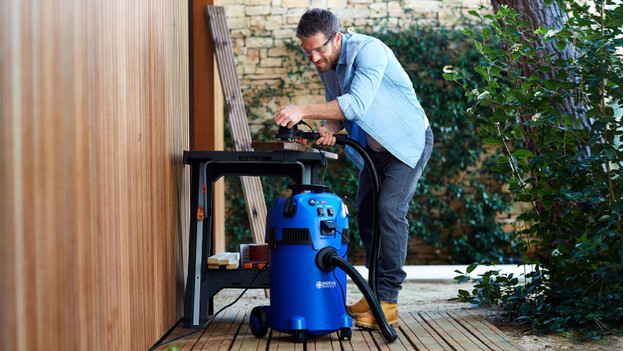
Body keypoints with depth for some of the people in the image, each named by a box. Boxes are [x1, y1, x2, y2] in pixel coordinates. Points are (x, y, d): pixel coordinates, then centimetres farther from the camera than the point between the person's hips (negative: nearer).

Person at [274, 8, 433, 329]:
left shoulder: (368, 50, -29)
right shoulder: (325, 64, -3)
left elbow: (356, 103, -41)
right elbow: (336, 107, 6)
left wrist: (303, 110, -46)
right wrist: (328, 129, -18)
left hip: (409, 140, -8)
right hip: (375, 147, 9)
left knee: (390, 209, -20)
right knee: (365, 212, 6)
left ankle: (388, 303, -19)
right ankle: (376, 292, 17)